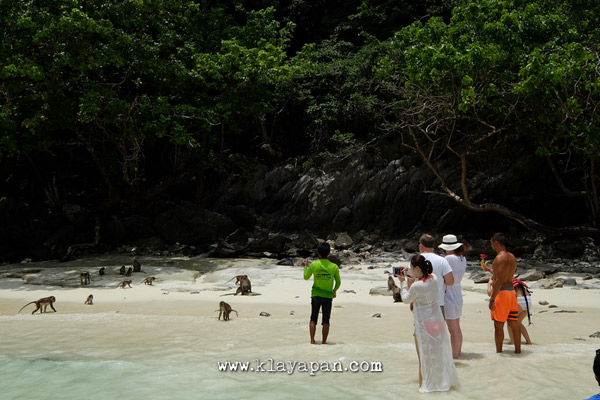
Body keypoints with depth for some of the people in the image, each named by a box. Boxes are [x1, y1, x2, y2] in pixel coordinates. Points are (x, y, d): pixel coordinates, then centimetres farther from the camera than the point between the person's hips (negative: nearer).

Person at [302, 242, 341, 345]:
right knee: (326, 320, 8)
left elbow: (306, 277, 7)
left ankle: (312, 340, 8)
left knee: (313, 319, 12)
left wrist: (305, 266, 22)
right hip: (328, 296, 0)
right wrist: (334, 291, 19)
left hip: (316, 295, 0)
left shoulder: (313, 265, -8)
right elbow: (338, 282, 0)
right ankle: (324, 341, 10)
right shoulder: (334, 267, -7)